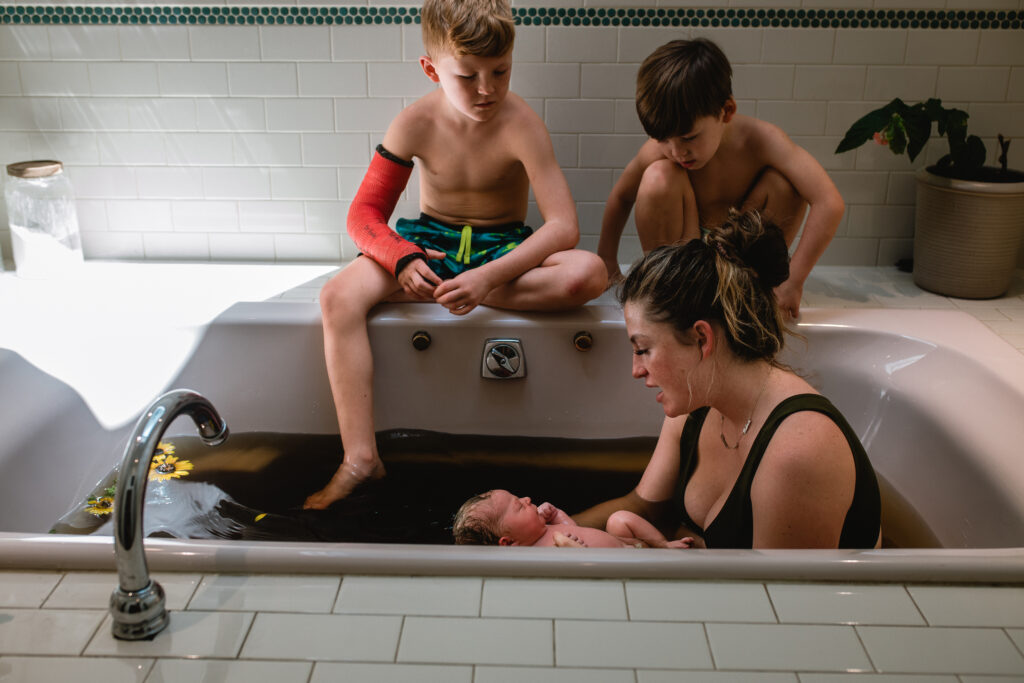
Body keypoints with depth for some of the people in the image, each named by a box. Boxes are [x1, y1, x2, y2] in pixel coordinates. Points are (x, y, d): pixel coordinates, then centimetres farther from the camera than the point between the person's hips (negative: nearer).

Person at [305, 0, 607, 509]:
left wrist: (488, 277, -38)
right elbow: (364, 214, -7)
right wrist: (402, 260, -29)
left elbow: (564, 226, -26)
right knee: (338, 297, -25)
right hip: (427, 242, 2)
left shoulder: (520, 124, -18)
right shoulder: (416, 123, -11)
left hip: (502, 247, -1)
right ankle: (360, 458, -25)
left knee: (588, 273, -31)